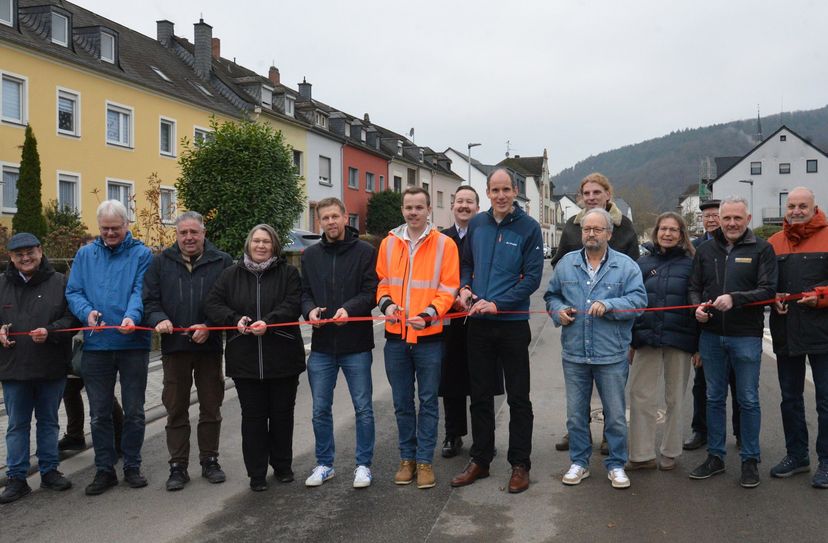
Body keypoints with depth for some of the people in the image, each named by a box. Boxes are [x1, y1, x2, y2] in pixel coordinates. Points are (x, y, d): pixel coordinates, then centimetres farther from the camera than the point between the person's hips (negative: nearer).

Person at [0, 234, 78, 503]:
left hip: (52, 368, -1)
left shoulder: (59, 282, -2)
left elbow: (71, 318, -3)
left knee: (49, 421, 12)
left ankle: (49, 471, 25)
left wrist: (50, 332, -20)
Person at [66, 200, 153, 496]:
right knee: (99, 413, 9)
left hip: (133, 343, -2)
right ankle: (104, 470, 22)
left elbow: (141, 291, -11)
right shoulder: (85, 254, 9)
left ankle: (132, 466, 24)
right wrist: (87, 312, -17)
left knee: (134, 411, 9)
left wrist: (132, 316, -30)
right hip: (96, 345, 2)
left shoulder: (142, 254, 0)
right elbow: (73, 292, 4)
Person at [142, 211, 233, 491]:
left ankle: (210, 460, 24)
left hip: (210, 346, -1)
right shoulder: (161, 262, 7)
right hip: (174, 345, 1)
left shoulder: (222, 262, 2)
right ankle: (178, 466, 16)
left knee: (211, 407, 10)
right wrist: (158, 319, -16)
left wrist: (209, 326, -16)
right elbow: (149, 299, 4)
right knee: (176, 410, 6)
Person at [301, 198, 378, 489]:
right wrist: (309, 309, -11)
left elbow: (371, 291, -8)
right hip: (321, 345, 4)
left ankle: (363, 465, 21)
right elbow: (305, 292, 10)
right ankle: (324, 464, 27)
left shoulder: (365, 251, -3)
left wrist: (349, 309, -24)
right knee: (320, 410, 11)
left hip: (356, 345, -3)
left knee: (363, 409, 6)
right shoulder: (310, 255, 10)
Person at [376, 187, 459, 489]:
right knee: (402, 402, 12)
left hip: (429, 336, -3)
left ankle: (425, 461, 17)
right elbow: (382, 282, 13)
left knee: (428, 401, 6)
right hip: (395, 336, 3)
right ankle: (407, 457, 25)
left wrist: (428, 314, -19)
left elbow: (448, 289, -5)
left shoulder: (444, 245, -4)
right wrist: (386, 303, -7)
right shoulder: (389, 243, 7)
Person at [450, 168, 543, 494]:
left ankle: (520, 465, 18)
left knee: (518, 398, 6)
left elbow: (532, 277, -11)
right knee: (480, 396, 13)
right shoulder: (477, 224, 5)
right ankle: (480, 461, 25)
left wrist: (497, 304, -17)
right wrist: (464, 287, -3)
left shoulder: (529, 228, -8)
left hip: (513, 324, -4)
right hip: (478, 324, 4)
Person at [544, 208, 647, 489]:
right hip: (574, 353, 2)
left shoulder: (626, 266, -1)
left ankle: (616, 465, 24)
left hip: (612, 354, -2)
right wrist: (558, 311, -5)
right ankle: (579, 462, 27)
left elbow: (638, 300, -10)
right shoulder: (566, 263, 8)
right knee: (576, 413, 12)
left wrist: (607, 305, -22)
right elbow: (551, 295, 16)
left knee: (616, 415, 8)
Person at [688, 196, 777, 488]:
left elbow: (768, 289, -9)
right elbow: (694, 287, 14)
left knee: (748, 400, 5)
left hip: (746, 336, -3)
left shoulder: (761, 249, -2)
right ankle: (715, 457, 23)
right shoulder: (706, 249, 9)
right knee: (714, 398, 12)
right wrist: (698, 306, -7)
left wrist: (735, 299, -23)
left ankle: (750, 460, 18)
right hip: (711, 335, 4)